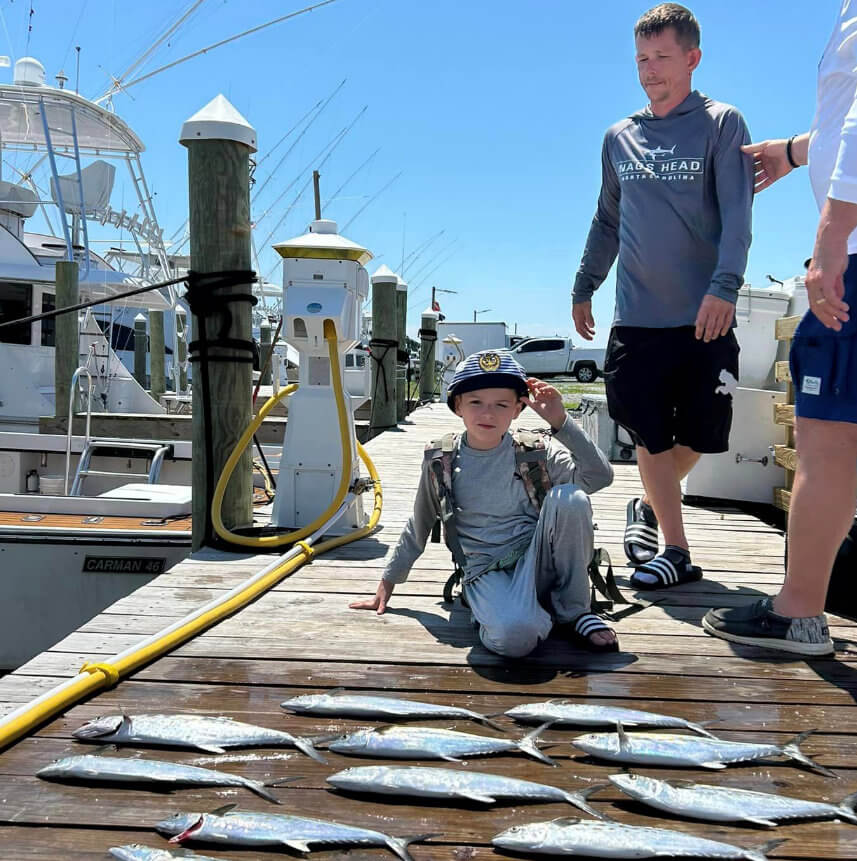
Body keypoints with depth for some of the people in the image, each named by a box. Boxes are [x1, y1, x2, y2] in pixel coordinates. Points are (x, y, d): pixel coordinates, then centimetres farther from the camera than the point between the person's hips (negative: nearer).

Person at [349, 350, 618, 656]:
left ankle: (573, 612, -9)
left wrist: (560, 421, -18)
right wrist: (387, 583, 21)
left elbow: (600, 476, -12)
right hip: (486, 572, -2)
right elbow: (418, 528, 16)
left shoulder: (536, 453, 1)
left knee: (569, 497, -28)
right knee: (514, 636, -37)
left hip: (535, 560, 2)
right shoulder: (440, 461, 3)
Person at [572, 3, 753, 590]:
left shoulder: (722, 124, 2)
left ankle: (650, 505, 32)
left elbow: (737, 214, -8)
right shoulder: (620, 138, 13)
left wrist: (724, 285, -22)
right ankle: (676, 551, 12)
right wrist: (584, 288, 21)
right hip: (636, 319, 3)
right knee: (650, 436, 1)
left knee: (696, 436, 5)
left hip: (704, 319, -2)